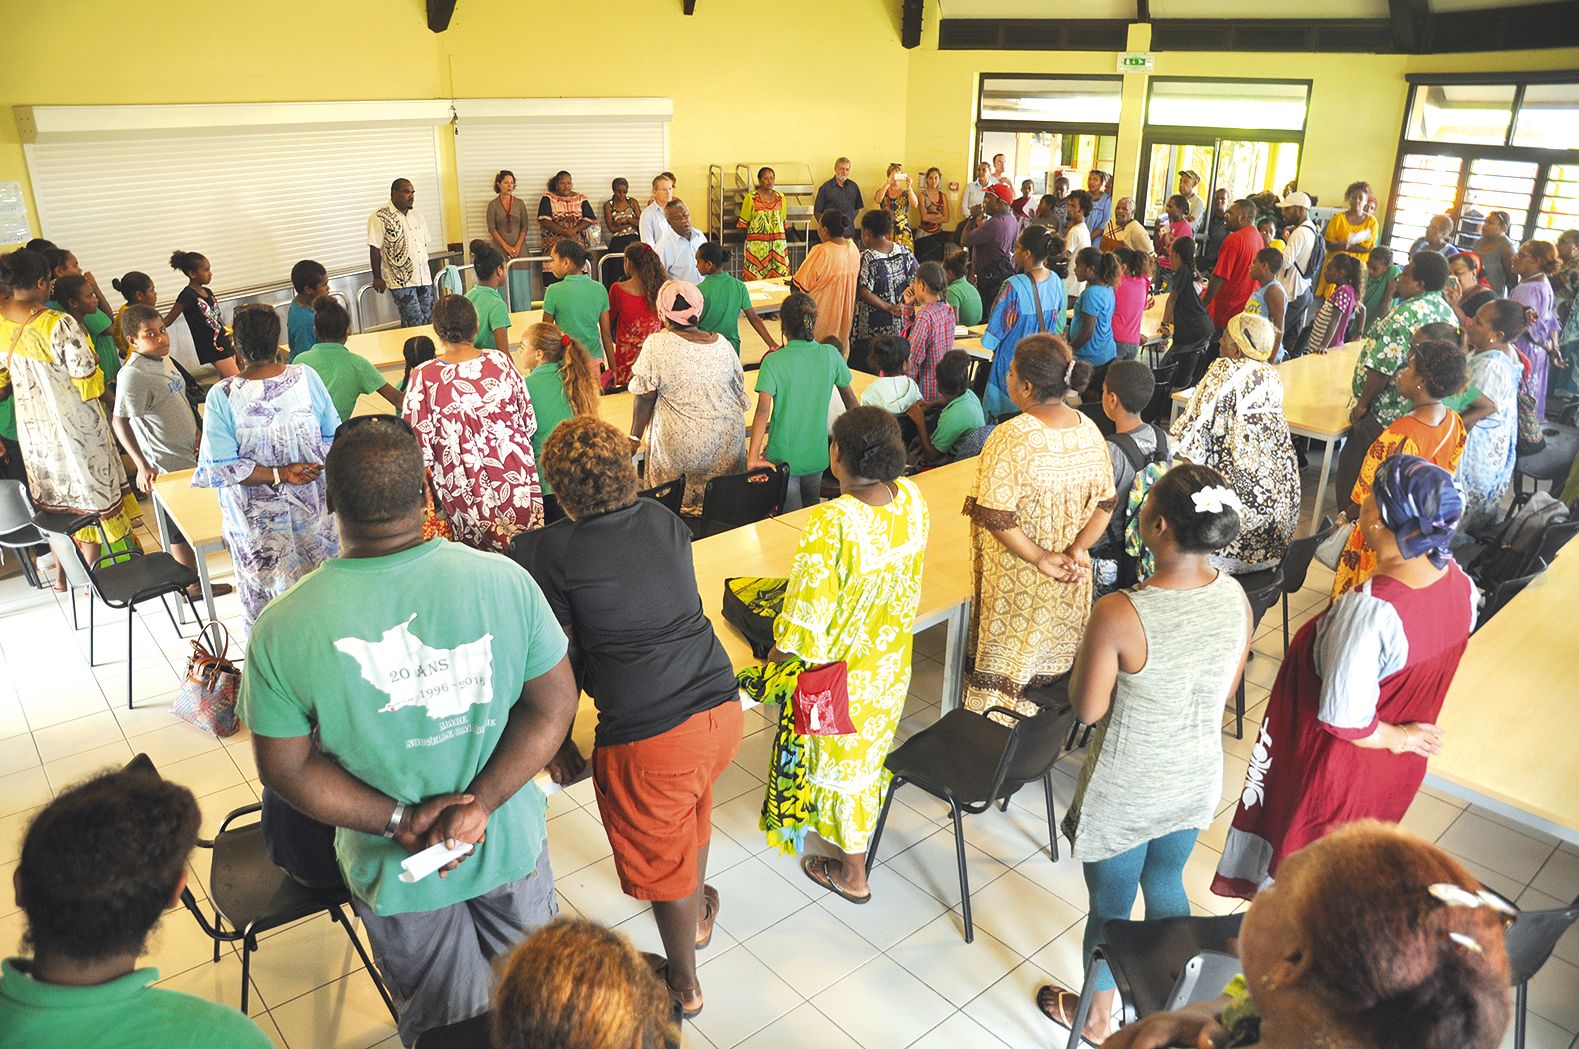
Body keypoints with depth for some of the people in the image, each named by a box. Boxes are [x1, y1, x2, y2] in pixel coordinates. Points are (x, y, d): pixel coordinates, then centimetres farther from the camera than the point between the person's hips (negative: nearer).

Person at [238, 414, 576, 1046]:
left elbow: (285, 769, -12)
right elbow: (554, 704, -15)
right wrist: (480, 803, -17)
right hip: (510, 845, 1)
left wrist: (399, 820, -12)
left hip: (395, 871, 0)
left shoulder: (281, 630, -20)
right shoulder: (504, 580, -20)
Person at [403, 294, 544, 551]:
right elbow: (529, 423, 0)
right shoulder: (500, 361, -8)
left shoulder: (423, 378, -14)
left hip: (465, 489, -1)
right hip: (515, 478, 2)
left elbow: (419, 443, -9)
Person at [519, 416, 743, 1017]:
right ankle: (700, 910, 59)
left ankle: (683, 985, 41)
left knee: (664, 865, 18)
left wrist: (561, 744, 6)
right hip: (723, 708, 6)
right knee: (691, 807, 34)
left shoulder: (551, 551, -9)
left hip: (647, 734, -6)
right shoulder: (664, 521, 6)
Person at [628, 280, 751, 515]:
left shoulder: (656, 344, -10)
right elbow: (739, 391, 11)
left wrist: (634, 438, 1)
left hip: (681, 445, -4)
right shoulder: (722, 343, 2)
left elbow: (646, 396, -9)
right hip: (728, 441, 4)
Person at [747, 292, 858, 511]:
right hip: (817, 455, 4)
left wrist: (753, 458, -26)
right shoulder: (831, 355, -4)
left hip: (784, 457, -4)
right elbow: (850, 399, 8)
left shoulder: (773, 362, -15)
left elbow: (763, 410, -24)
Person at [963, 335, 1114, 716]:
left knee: (1009, 661, 11)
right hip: (1068, 584, 6)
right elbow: (1105, 504, 2)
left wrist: (1040, 558, -15)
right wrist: (1076, 551, -5)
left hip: (1017, 579, -6)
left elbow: (996, 517, -24)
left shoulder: (1011, 437, -23)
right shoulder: (1090, 430, -3)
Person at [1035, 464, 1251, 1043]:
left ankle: (1096, 1017, 45)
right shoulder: (1235, 597, -14)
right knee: (1166, 884, 30)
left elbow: (1087, 708, -19)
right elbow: (1226, 689, 1)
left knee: (1110, 905, 19)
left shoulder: (1119, 614, -32)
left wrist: (1090, 648, -5)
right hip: (1196, 778, 6)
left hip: (1125, 792, -5)